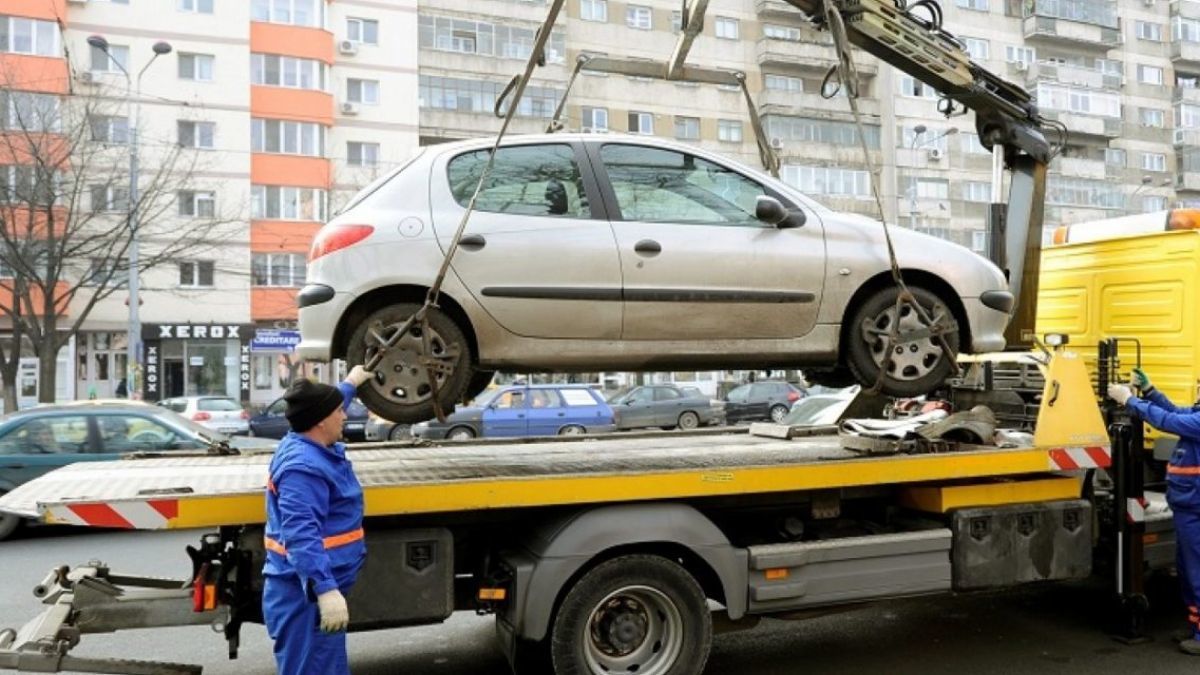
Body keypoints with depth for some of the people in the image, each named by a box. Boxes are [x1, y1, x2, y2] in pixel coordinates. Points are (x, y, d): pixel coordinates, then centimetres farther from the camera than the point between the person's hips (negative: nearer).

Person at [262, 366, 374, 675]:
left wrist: (352, 382, 48)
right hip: (306, 594, -11)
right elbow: (301, 535, -33)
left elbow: (327, 407, 35)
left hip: (317, 590, 11)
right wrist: (326, 590, -40)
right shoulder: (302, 466, -23)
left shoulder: (312, 448, 11)